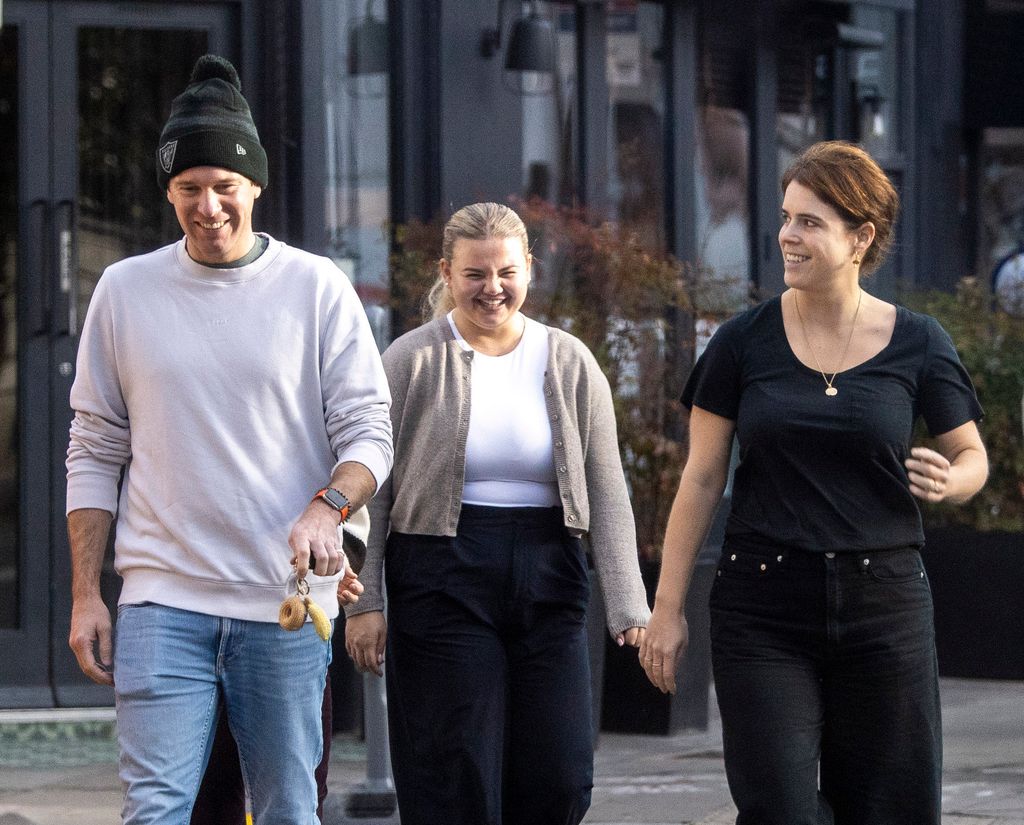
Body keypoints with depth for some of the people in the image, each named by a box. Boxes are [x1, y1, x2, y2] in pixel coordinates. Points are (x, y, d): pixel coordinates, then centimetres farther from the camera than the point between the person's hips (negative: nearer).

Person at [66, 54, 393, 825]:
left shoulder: (317, 287, 3)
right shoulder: (125, 291, 7)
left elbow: (369, 432, 2)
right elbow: (95, 452, 11)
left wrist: (327, 509, -19)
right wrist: (85, 594, 5)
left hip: (285, 602, 0)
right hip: (163, 599, 0)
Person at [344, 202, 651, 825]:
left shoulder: (570, 364, 8)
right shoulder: (411, 362, 0)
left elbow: (607, 493, 6)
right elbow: (371, 490, 0)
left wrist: (629, 608, -1)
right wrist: (364, 601, -6)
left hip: (548, 581, 3)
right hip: (444, 580, -3)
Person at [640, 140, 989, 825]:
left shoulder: (916, 345, 1)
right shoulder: (746, 342, 1)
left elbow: (973, 457, 12)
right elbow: (702, 480, 4)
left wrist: (946, 481, -12)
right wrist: (668, 608, 2)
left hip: (883, 605, 1)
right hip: (765, 610, -1)